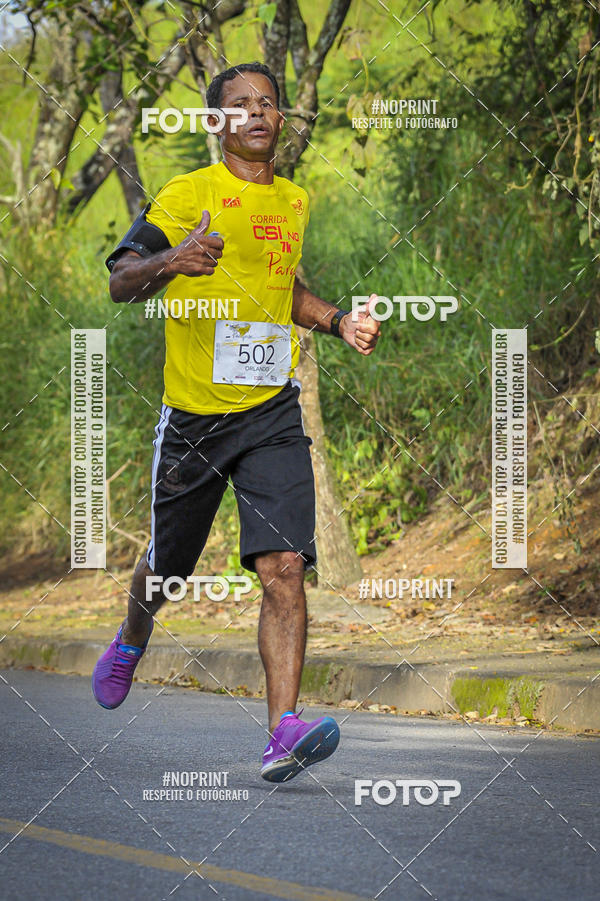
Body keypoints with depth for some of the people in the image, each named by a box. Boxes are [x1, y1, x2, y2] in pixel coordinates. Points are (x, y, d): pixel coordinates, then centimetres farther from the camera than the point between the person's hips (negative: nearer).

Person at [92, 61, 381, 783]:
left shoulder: (295, 202, 13)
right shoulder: (189, 194, -5)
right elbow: (120, 282, -11)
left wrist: (336, 320, 12)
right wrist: (170, 262, -32)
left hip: (272, 412, 3)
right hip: (194, 415, -3)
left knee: (284, 567, -16)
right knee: (166, 566, 14)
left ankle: (284, 733, -23)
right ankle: (130, 643, 49)